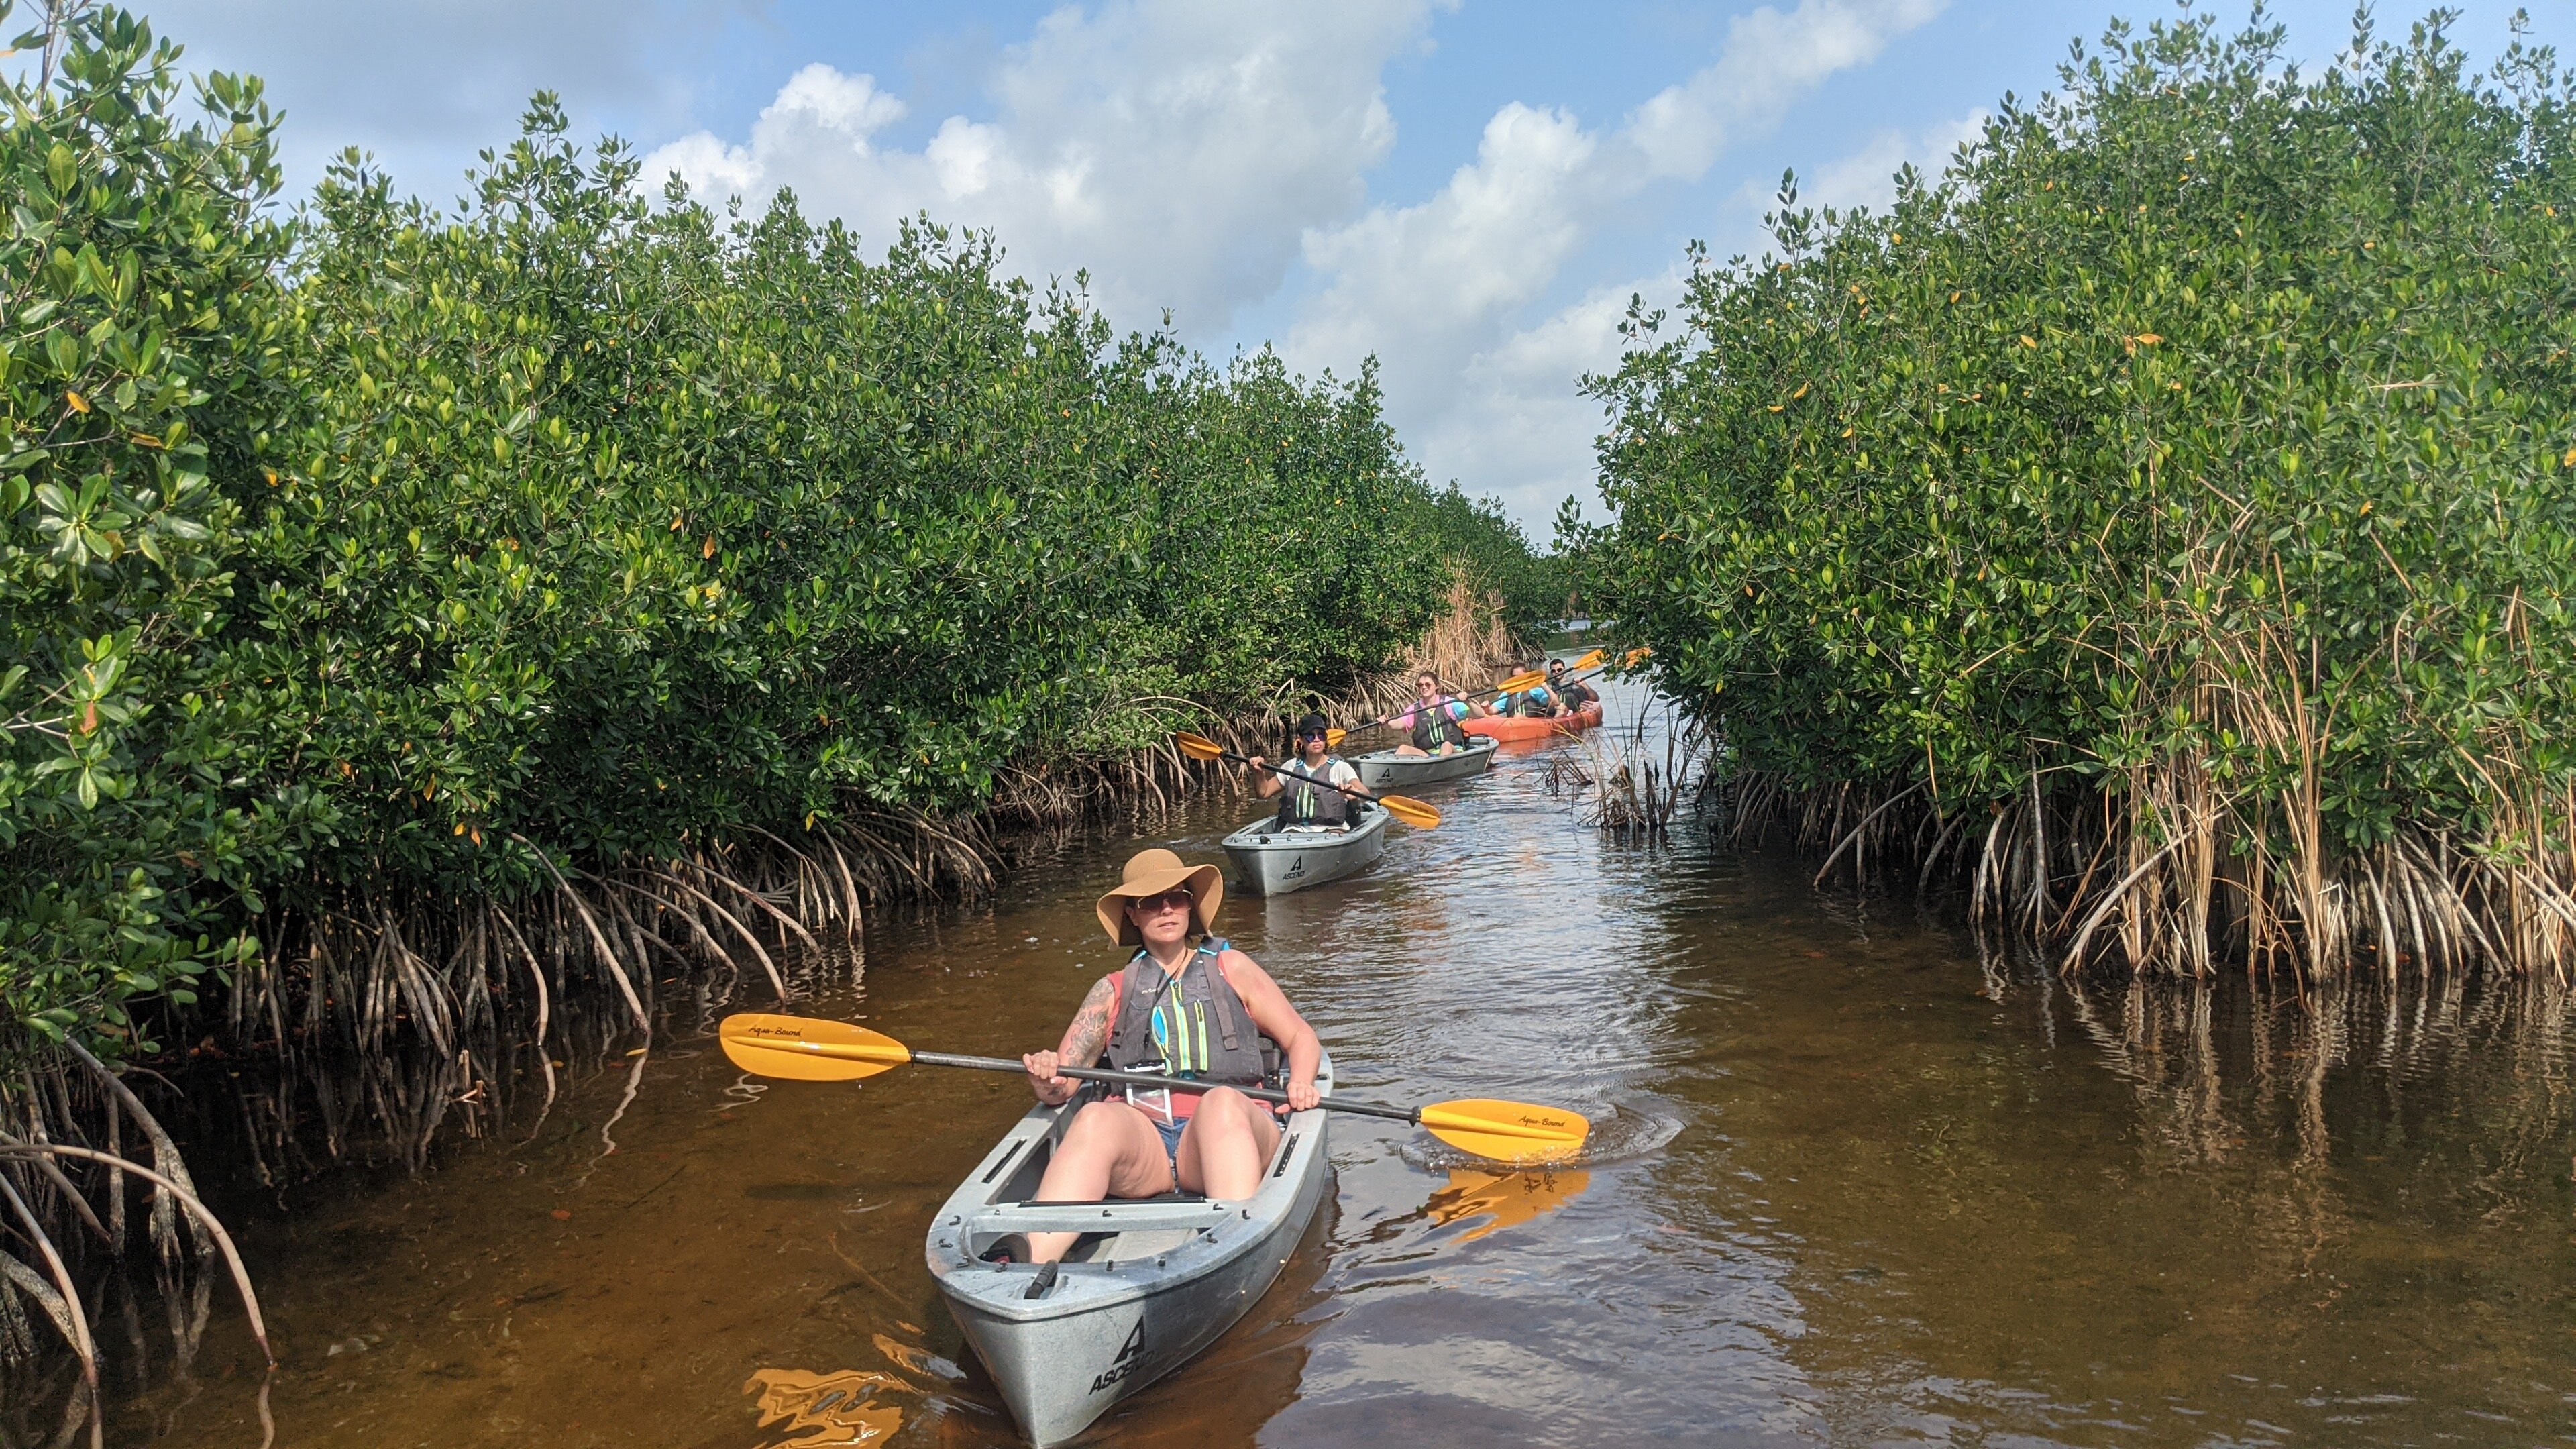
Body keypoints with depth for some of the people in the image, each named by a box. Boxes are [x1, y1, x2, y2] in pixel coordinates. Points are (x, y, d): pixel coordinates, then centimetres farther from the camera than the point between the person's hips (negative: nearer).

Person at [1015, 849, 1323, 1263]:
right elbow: (1062, 1085, 14)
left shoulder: (1231, 969, 20)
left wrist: (1300, 1082, -2)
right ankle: (1026, 1270, -53)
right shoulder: (1113, 991, 22)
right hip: (1139, 1139, 0)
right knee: (1096, 1118, -34)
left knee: (1220, 1101, -36)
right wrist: (1046, 1082, -11)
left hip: (1229, 1132, 0)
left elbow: (1300, 1036, 20)